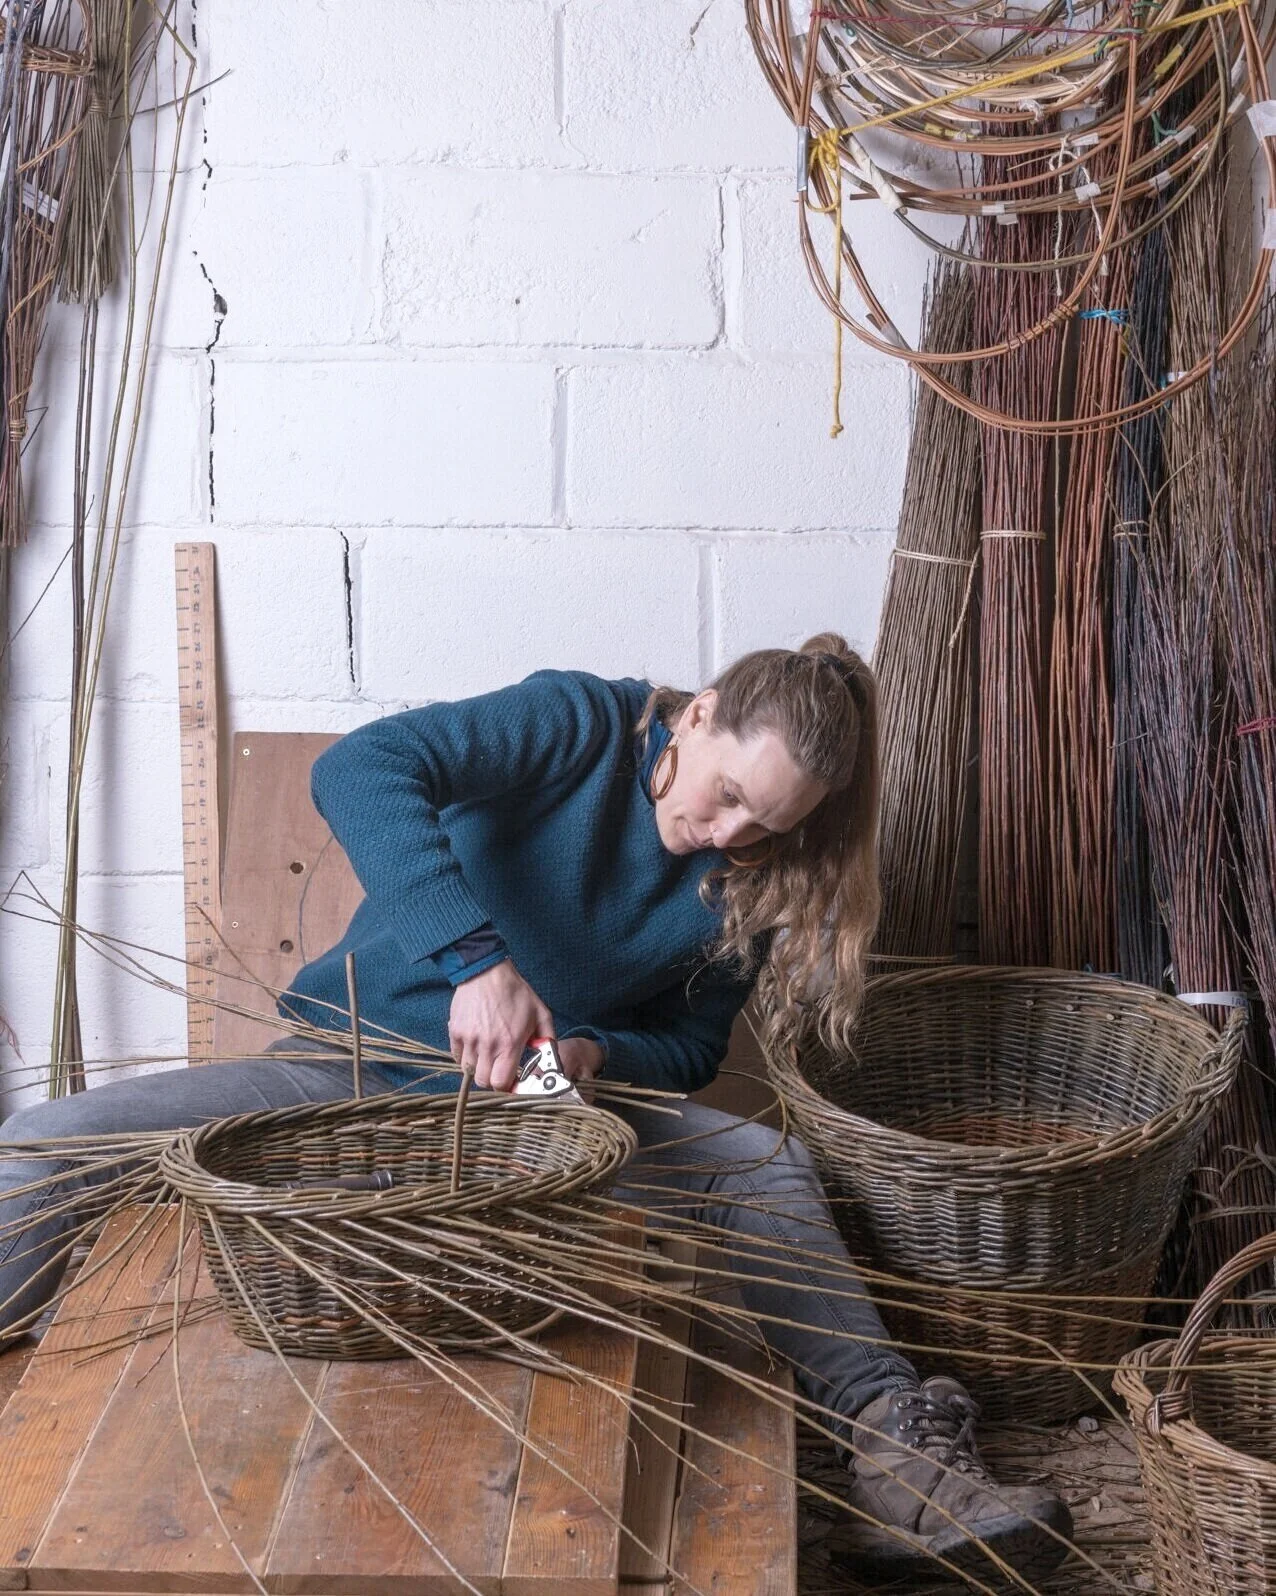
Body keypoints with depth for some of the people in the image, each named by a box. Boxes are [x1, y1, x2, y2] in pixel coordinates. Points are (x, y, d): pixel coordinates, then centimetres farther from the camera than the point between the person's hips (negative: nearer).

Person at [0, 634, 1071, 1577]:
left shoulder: (741, 886, 0)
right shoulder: (581, 725, -16)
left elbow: (689, 1047, 8)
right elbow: (359, 770, -31)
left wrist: (595, 1056, -16)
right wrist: (477, 957, -42)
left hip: (550, 1108, 3)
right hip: (357, 1068, -3)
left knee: (763, 1165, -21)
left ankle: (894, 1462, -19)